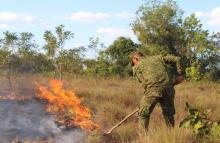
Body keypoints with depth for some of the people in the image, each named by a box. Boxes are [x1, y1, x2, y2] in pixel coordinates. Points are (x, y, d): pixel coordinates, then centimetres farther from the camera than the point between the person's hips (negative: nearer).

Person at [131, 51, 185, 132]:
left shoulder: (136, 67, 18)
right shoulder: (158, 58, 28)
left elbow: (144, 83, 7)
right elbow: (177, 59, 25)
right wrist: (180, 74, 31)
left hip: (153, 89, -4)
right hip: (168, 87, 4)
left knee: (143, 114, 10)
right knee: (169, 114, 20)